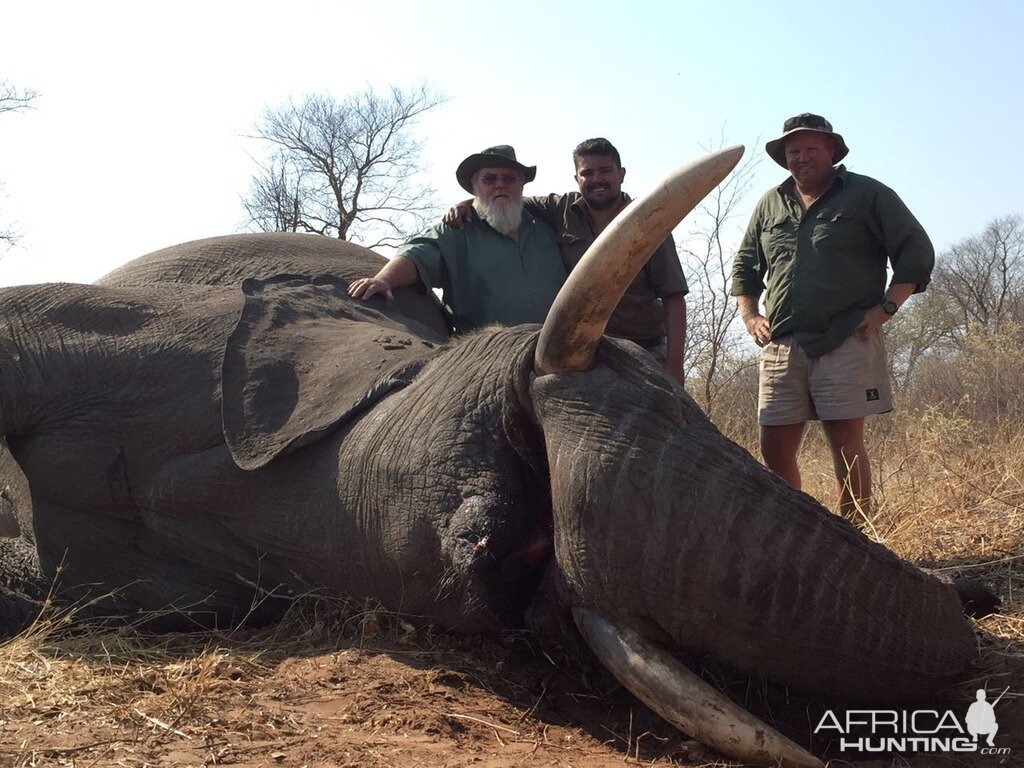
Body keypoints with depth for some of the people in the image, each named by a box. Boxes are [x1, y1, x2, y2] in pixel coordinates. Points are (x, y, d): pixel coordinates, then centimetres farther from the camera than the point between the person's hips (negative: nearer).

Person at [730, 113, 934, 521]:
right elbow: (744, 265, 28)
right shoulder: (770, 204, 18)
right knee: (774, 449, 1)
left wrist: (885, 307, -6)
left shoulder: (868, 195, 6)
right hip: (781, 346, 4)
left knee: (846, 445, -4)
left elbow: (917, 251, 4)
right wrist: (749, 316, 14)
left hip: (846, 343, -4)